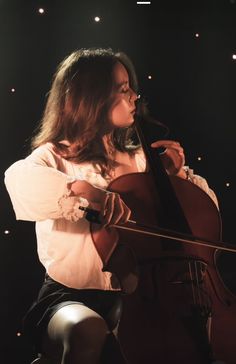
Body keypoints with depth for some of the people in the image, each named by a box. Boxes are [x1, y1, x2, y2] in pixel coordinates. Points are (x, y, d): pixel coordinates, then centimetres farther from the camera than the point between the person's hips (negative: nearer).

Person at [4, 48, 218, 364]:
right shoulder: (56, 157, -3)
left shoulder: (137, 159, 14)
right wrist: (88, 191, -38)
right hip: (69, 298, -5)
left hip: (130, 296, 5)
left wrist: (179, 174, 0)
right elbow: (19, 179, -29)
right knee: (88, 329, -38)